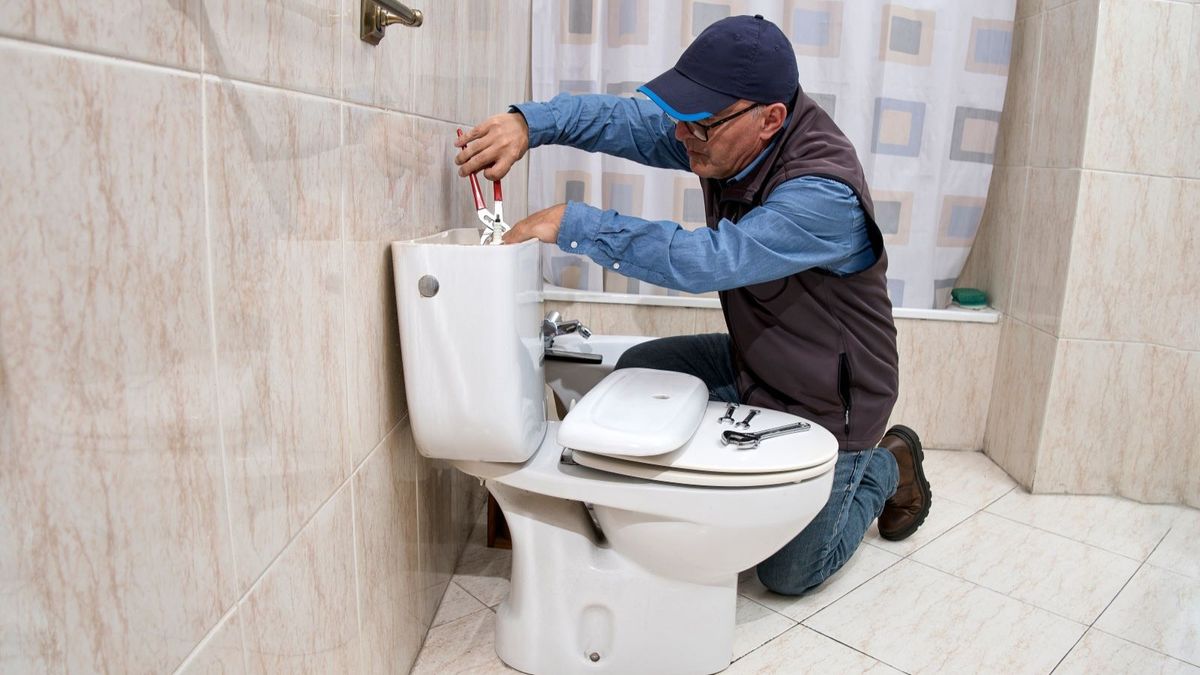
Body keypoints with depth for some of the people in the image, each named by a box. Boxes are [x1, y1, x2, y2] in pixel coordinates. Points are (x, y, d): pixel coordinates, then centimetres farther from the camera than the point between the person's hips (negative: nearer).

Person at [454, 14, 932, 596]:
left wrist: (574, 224, -39)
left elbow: (707, 259, -43)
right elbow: (624, 118, -13)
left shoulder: (825, 195, -35)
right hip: (751, 363, 7)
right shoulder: (725, 137, -12)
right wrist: (528, 121, -31)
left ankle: (886, 467, 29)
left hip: (826, 403, -6)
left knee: (788, 574, 6)